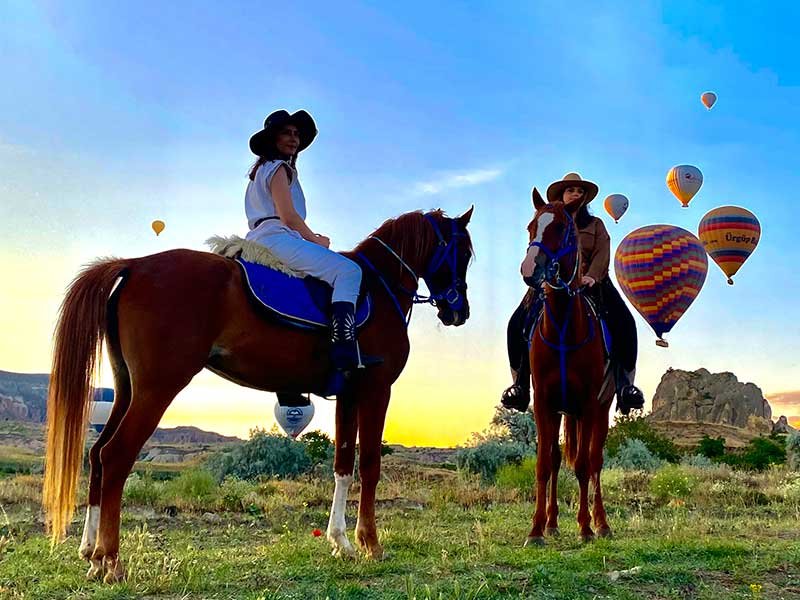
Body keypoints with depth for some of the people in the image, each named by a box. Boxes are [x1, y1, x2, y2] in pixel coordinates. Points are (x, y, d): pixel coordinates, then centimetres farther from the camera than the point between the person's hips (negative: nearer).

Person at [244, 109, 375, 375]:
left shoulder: (262, 169, 26)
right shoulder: (278, 168, -4)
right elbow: (289, 217, -13)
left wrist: (312, 238, 18)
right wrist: (316, 240, 2)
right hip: (277, 237, -11)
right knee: (348, 270, -21)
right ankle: (344, 348, -38)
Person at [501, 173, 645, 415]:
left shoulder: (595, 225, 16)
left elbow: (602, 253, 1)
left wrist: (591, 276, -20)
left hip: (590, 282, 0)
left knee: (623, 321, -23)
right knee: (518, 323, -22)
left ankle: (624, 380, -16)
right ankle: (520, 381, -14)